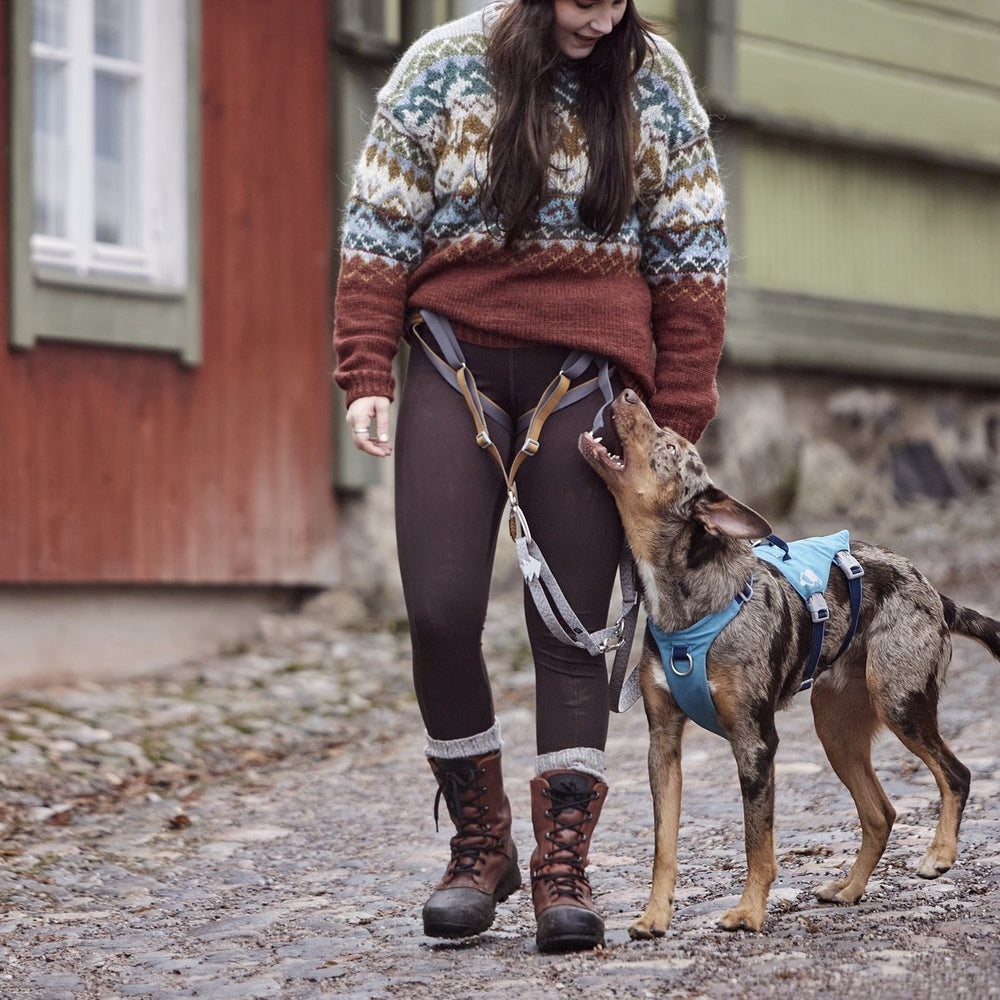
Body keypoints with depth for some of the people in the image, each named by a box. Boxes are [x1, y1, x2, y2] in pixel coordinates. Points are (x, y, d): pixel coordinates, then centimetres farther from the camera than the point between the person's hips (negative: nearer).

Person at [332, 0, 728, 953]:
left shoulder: (653, 78, 5)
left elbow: (689, 250, 7)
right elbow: (381, 228, 2)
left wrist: (680, 412, 2)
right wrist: (366, 376, -6)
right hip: (455, 360, 0)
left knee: (571, 630, -1)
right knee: (439, 614, -6)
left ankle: (563, 869, 5)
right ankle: (480, 846, 11)